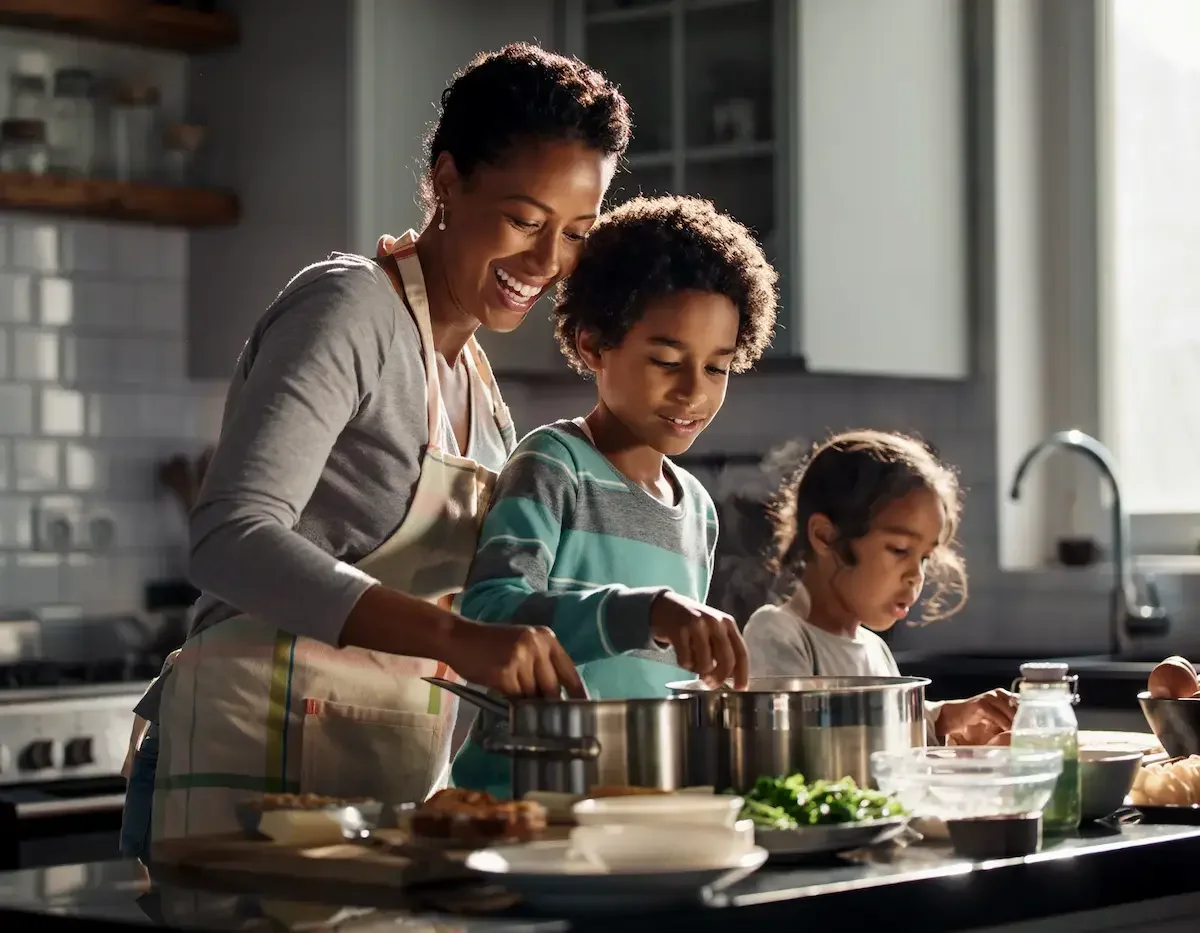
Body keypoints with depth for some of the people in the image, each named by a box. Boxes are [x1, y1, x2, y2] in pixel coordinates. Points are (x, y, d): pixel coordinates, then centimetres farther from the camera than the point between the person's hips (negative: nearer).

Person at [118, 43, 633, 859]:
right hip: (257, 764, -8)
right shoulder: (347, 308, -9)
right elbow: (232, 541, -24)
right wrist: (457, 637, -33)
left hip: (395, 776, 8)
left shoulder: (476, 379, 17)